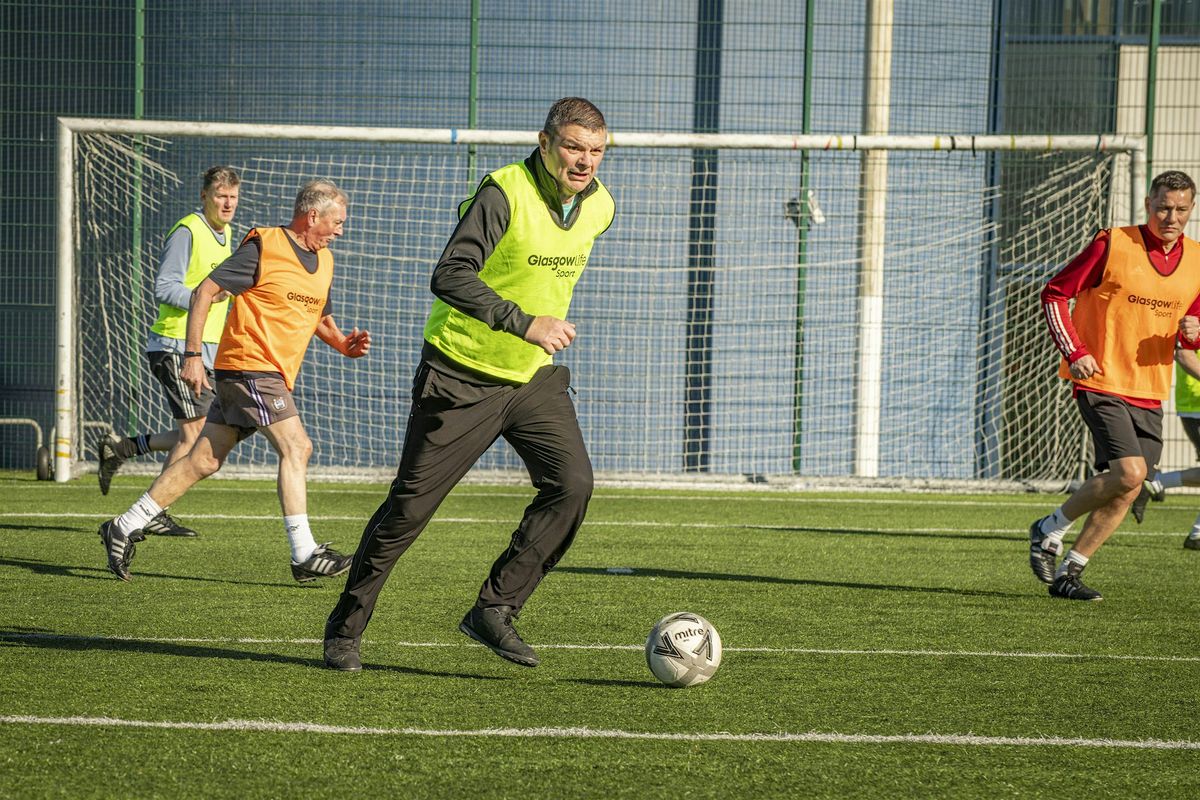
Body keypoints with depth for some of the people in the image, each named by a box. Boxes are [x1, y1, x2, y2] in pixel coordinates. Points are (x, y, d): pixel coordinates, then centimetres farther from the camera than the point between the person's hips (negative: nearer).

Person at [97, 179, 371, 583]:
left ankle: (125, 527, 11)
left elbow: (319, 315, 30)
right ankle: (304, 555, -14)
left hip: (273, 375, 8)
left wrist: (342, 343, 8)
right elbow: (204, 292, -11)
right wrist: (192, 356, -16)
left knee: (204, 459, 7)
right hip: (249, 365, -8)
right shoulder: (264, 247, -11)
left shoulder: (323, 260, 15)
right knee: (296, 447, -14)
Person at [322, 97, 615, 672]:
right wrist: (524, 323, -37)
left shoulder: (598, 207, 1)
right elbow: (449, 277, -31)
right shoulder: (504, 193, -21)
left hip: (536, 376, 6)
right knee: (411, 504, -1)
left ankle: (494, 611, -5)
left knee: (572, 484, -15)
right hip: (462, 374, -6)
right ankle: (344, 628, 15)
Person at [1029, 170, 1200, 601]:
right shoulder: (1113, 245, -8)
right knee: (1129, 472, -21)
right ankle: (1050, 529, 0)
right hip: (1101, 383, -6)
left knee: (1126, 490, 1)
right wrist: (1075, 351, -14)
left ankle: (1068, 572, 14)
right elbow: (1055, 294, -3)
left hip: (1149, 393, 6)